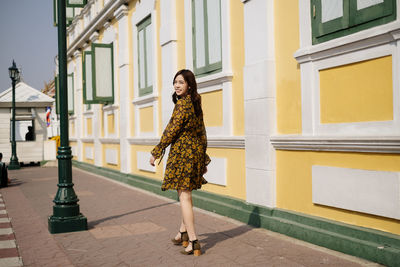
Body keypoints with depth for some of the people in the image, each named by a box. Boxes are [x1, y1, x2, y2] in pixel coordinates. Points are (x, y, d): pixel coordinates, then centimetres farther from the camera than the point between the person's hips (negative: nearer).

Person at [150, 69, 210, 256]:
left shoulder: (182, 103, -13)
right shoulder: (196, 104, 13)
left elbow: (172, 131, -15)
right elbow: (202, 133, 17)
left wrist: (157, 152, -8)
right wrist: (203, 159, 21)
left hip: (182, 150, -9)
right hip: (197, 150, 9)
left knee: (184, 196, -7)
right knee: (185, 193, 21)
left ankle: (193, 242, -9)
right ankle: (183, 232, 33)